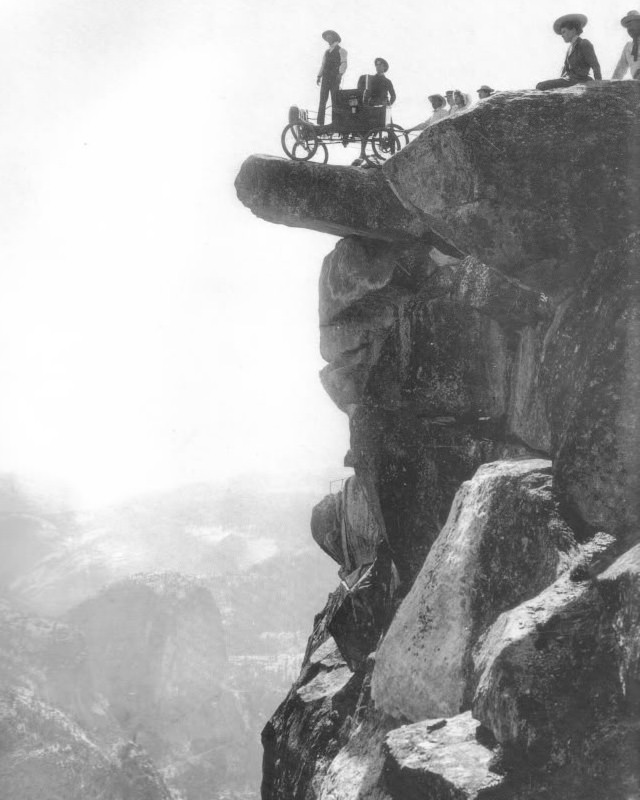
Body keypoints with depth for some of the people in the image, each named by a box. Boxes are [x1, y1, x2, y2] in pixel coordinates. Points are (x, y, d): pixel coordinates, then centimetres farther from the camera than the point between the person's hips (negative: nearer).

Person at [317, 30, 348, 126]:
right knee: (322, 101, -1)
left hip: (335, 78, -5)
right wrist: (319, 76, 8)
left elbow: (344, 63, -9)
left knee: (335, 101, -6)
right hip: (325, 78, 5)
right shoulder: (327, 51, 20)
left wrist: (340, 74, -25)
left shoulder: (341, 50, 2)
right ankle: (320, 123, -2)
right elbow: (323, 64, 20)